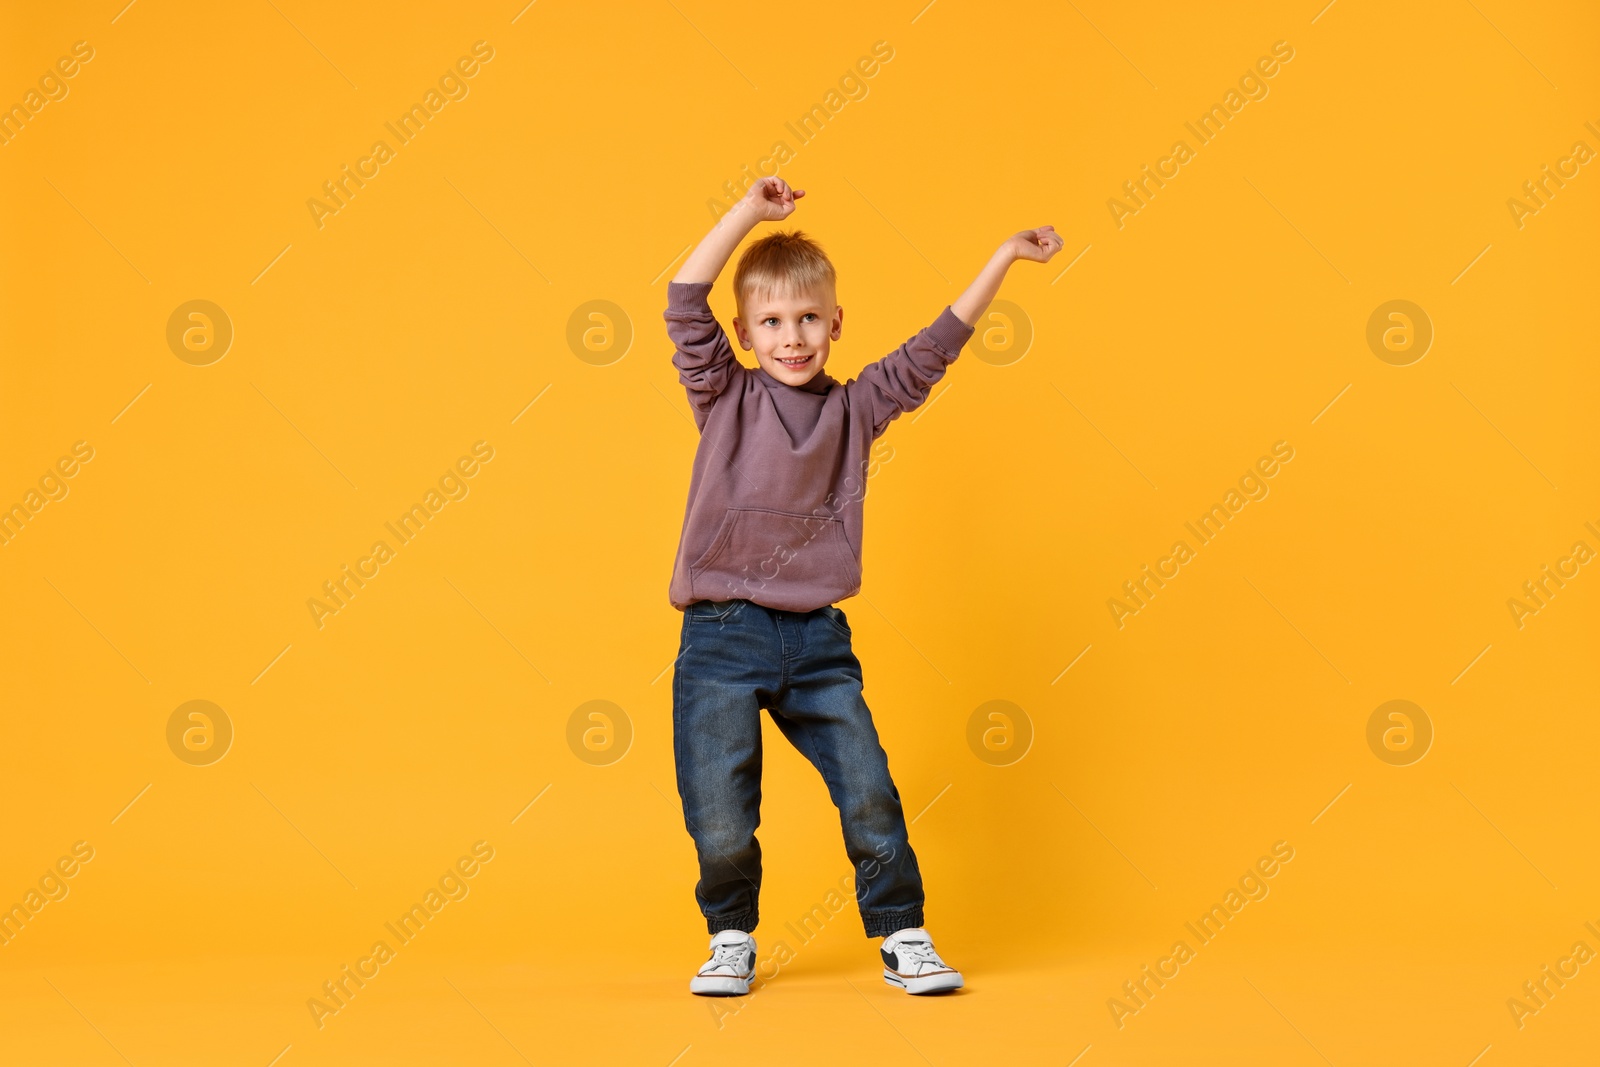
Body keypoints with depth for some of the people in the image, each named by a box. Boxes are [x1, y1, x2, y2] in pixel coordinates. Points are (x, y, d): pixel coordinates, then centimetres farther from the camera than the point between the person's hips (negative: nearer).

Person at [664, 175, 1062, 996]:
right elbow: (684, 303, -8)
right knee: (721, 823, -2)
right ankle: (731, 941, 23)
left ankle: (903, 938, 18)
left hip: (817, 641, 2)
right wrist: (749, 212, -11)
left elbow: (934, 348, 11)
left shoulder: (855, 408, 9)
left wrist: (1005, 258, 10)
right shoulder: (724, 398, 2)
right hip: (722, 637, -2)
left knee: (871, 796, 0)